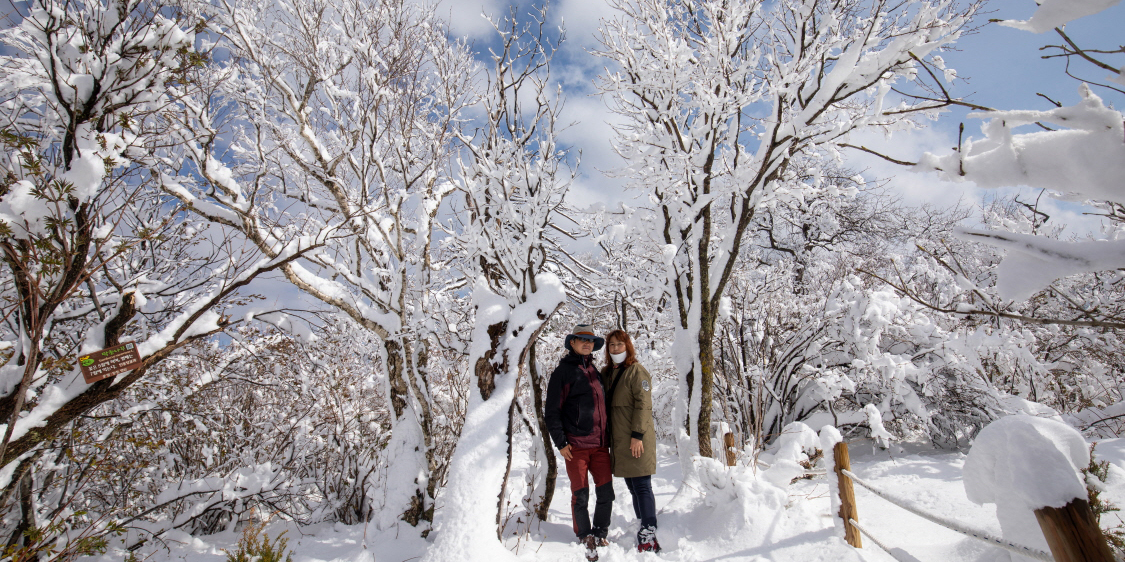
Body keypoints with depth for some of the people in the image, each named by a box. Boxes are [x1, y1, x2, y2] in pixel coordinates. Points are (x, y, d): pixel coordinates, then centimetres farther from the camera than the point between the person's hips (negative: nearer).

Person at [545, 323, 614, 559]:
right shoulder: (563, 371, -4)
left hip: (600, 444, 5)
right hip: (576, 445, -5)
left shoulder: (595, 371, 15)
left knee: (606, 492, 5)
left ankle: (600, 534, 24)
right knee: (580, 494, 4)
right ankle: (585, 538, 23)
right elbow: (551, 411, -5)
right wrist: (561, 442, -9)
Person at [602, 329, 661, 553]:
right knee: (632, 486, 12)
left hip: (636, 440, -7)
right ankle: (645, 528, 23)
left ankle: (648, 538, 2)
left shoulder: (637, 371, -7)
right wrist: (606, 437, 15)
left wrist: (637, 435, -18)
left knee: (642, 486, -4)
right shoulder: (606, 373, 14)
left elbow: (643, 405, -13)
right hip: (618, 441, 7)